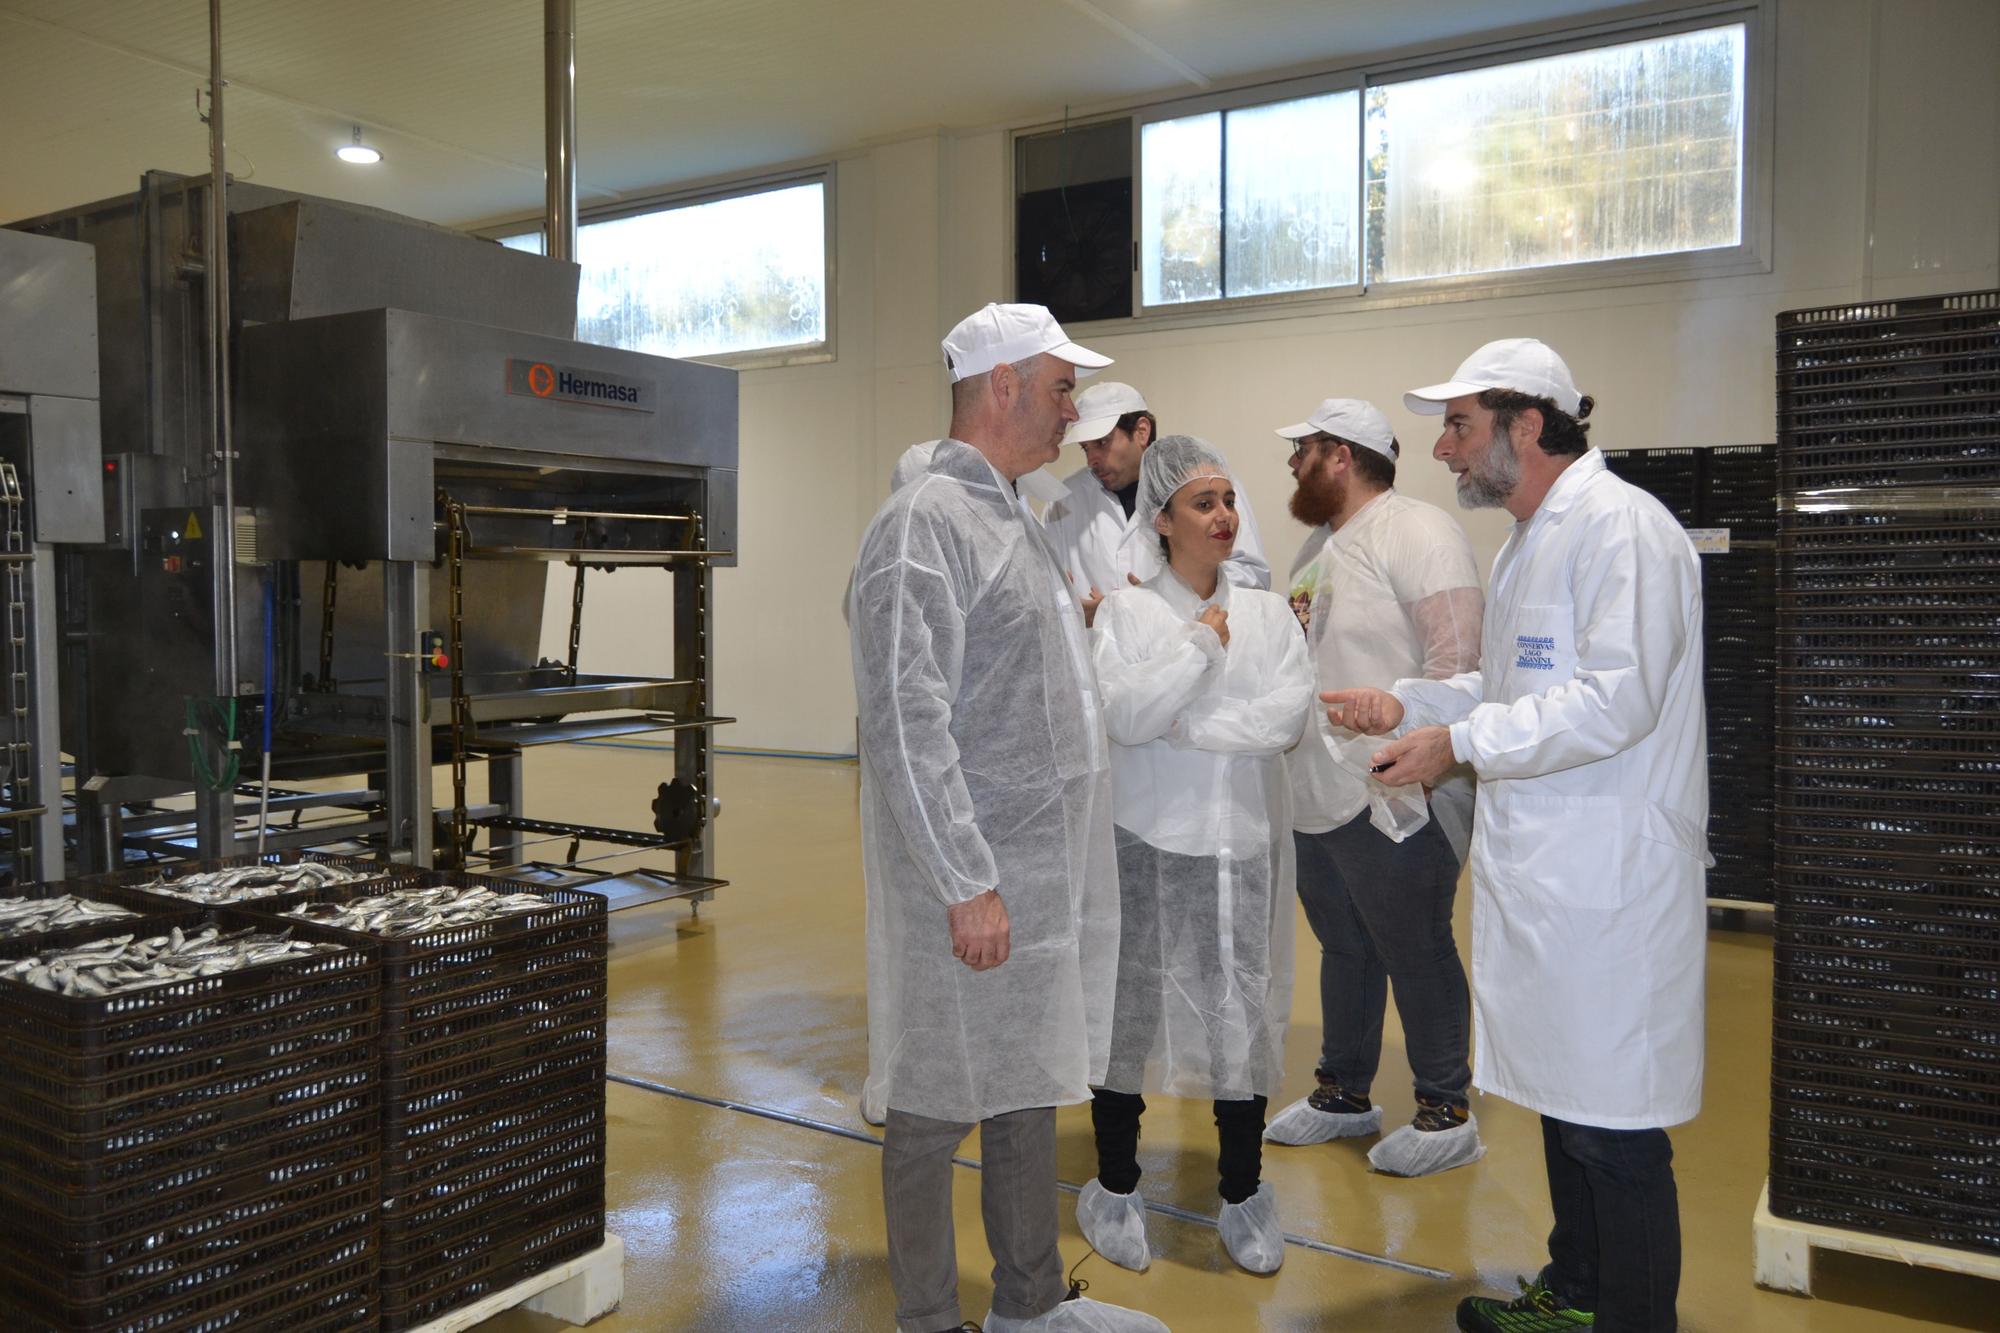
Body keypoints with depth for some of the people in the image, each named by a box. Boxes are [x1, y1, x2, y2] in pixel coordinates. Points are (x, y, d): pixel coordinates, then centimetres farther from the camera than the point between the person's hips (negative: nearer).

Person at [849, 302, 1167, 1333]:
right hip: (972, 880, -9)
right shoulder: (926, 523, -15)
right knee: (939, 1104, 5)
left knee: (1029, 1090, 19)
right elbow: (907, 724, -21)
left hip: (1049, 875, 9)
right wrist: (968, 883, -21)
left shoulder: (1016, 521, 15)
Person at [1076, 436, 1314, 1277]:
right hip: (1147, 841, -2)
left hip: (1241, 843, 2)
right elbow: (1122, 714, -15)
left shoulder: (1267, 613, 6)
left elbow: (1290, 714, -8)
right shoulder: (1127, 611, -2)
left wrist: (1179, 722, -11)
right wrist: (1200, 643, -14)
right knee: (1130, 1011, 7)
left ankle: (1243, 1197, 25)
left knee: (1242, 1015, 6)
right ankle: (1117, 1189, 26)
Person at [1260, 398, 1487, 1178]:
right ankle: (1344, 1094, 33)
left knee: (1415, 954, 3)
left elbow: (1455, 652, -19)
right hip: (1316, 794, 9)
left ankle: (1446, 1114, 18)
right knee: (1344, 950, 19)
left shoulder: (1415, 531, -11)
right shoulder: (1320, 544, 18)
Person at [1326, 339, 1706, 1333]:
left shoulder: (1621, 527, -15)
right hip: (1542, 874, 10)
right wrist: (1407, 706, 12)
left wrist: (1460, 742, -18)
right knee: (1564, 1100, 21)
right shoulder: (1528, 542, 17)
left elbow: (1615, 699, -24)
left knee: (1615, 1130, 1)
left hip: (1609, 883, -10)